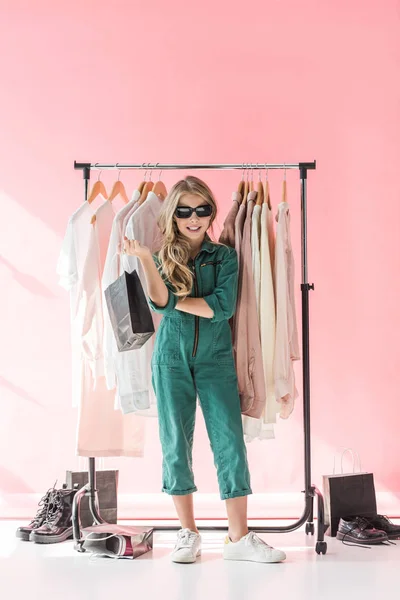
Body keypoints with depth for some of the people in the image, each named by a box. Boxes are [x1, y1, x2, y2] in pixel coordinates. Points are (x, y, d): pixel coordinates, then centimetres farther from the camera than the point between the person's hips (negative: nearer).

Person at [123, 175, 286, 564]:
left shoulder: (224, 256, 3)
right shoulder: (164, 258, 5)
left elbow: (222, 307, -12)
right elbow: (159, 303, -13)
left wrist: (174, 300, -9)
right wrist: (144, 258, -25)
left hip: (216, 359, -1)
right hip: (171, 358, 1)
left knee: (230, 442, -5)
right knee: (176, 443, 5)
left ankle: (239, 537, 4)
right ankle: (188, 533, 18)